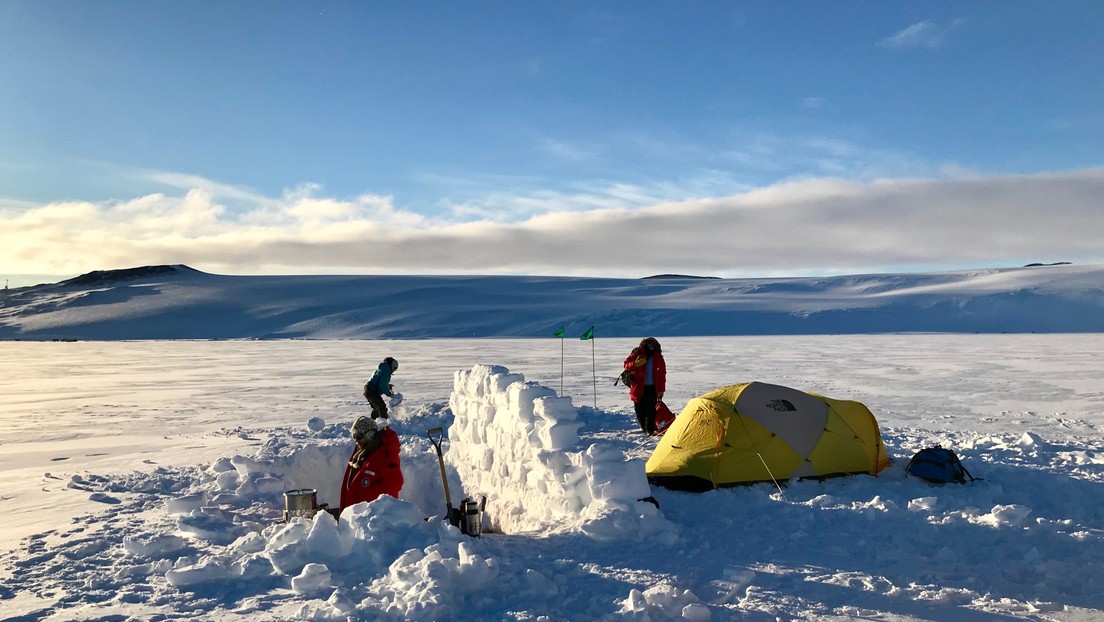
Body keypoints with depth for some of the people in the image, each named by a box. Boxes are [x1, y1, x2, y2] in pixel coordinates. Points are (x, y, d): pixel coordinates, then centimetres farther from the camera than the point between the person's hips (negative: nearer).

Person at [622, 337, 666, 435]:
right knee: (639, 409, 5)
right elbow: (626, 364, -1)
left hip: (652, 388, 0)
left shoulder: (658, 358, -1)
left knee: (650, 409, -7)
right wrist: (635, 364, -22)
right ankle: (644, 428, 22)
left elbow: (662, 375, 4)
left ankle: (650, 429, -1)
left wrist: (661, 390, 2)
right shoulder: (636, 354, -6)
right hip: (638, 387, 0)